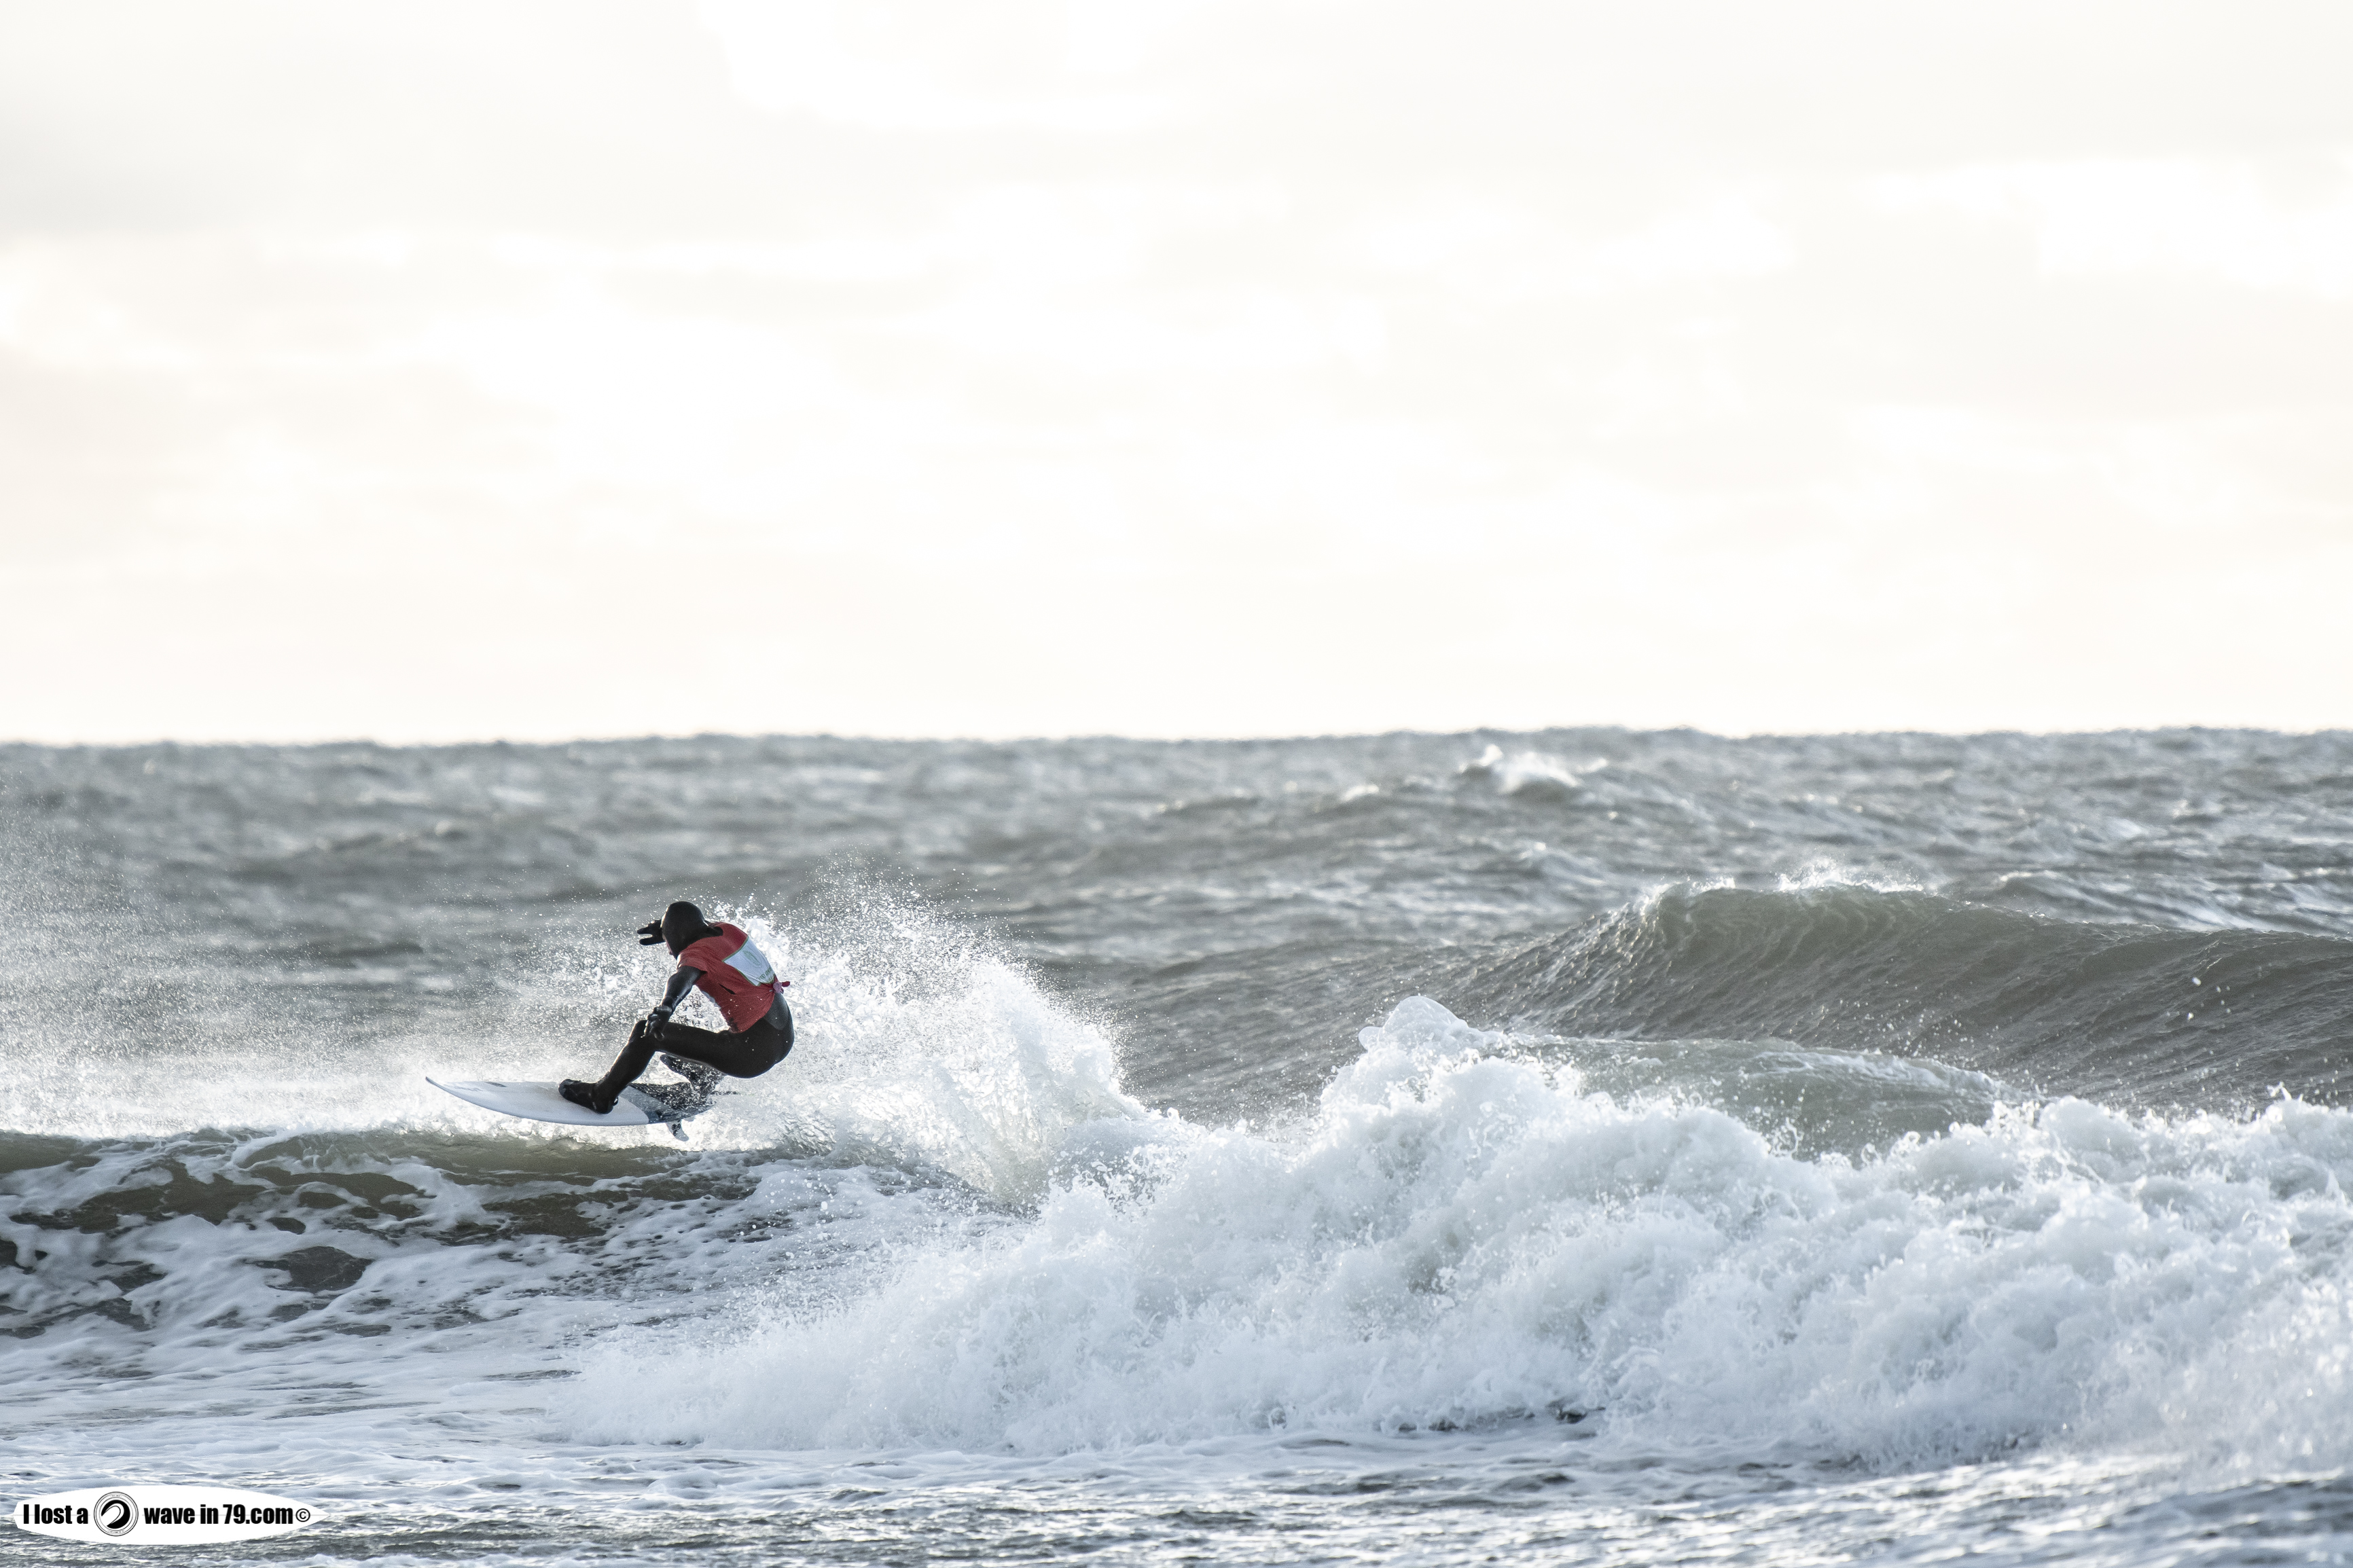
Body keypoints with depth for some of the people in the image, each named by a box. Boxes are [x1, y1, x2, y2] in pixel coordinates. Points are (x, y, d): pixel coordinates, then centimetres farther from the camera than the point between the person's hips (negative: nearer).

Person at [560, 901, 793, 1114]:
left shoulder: (698, 952, -13)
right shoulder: (728, 930, 10)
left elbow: (685, 976, -36)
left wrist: (666, 1007, -53)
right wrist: (667, 930, 36)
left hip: (752, 1052, -9)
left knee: (647, 1032, -7)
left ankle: (600, 1096, 4)